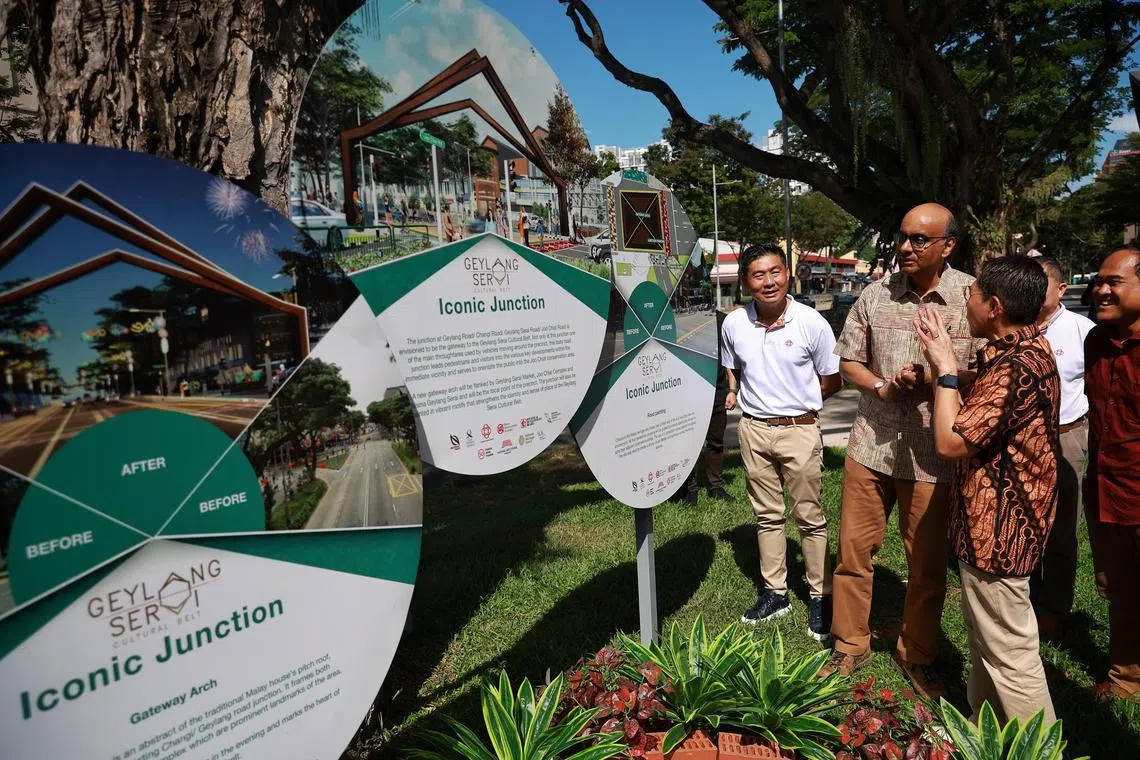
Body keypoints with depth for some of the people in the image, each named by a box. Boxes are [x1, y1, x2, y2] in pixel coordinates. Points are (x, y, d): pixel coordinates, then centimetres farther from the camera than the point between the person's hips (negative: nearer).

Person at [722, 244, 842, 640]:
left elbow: (832, 381, 0)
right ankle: (775, 592, 28)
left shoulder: (812, 322, -11)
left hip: (799, 429, -3)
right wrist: (733, 392, 3)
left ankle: (820, 596, 23)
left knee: (810, 518, 6)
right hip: (753, 429, 3)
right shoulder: (733, 324, -2)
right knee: (767, 515, 14)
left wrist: (798, 399, -3)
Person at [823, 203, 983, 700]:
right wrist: (884, 386, -11)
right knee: (853, 548, 9)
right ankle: (849, 646, 29)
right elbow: (848, 360, 8)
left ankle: (916, 655, 34)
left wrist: (936, 381, -19)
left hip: (933, 454, -2)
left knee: (928, 564, 12)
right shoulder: (877, 294, 1)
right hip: (872, 444, 2)